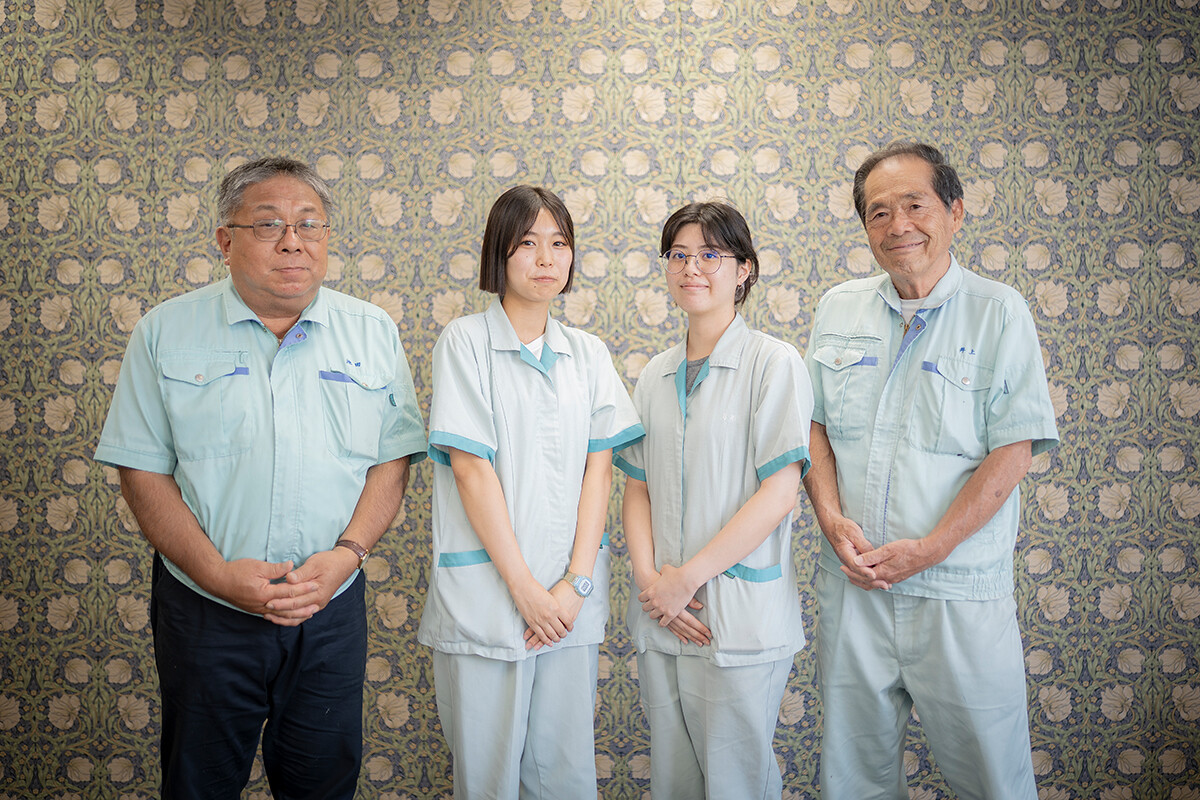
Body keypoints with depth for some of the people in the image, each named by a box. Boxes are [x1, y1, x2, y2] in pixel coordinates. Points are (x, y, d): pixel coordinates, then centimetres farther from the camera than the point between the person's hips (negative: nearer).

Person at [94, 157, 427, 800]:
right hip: (204, 612, -1)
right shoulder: (166, 332, -1)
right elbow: (143, 471, -3)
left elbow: (393, 459, 2)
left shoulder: (372, 332, 3)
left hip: (331, 609, 1)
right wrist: (217, 573, -14)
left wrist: (345, 555, -13)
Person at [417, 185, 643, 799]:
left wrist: (576, 583, -7)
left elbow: (599, 471, 3)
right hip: (485, 594, -3)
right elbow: (471, 470, -9)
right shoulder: (464, 342, -3)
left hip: (574, 599, 4)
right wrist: (525, 588, -12)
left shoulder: (589, 354, 9)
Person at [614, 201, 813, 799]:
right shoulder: (654, 376, 11)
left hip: (740, 618, -5)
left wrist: (687, 577, -13)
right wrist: (650, 578, -7)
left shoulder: (773, 362, -7)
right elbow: (637, 487, 9)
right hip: (661, 617, 5)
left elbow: (778, 494, -13)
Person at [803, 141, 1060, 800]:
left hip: (958, 592, -3)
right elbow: (814, 423, 9)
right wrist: (832, 518, -8)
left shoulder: (999, 312, -4)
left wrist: (928, 549, -16)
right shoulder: (837, 310, 8)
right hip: (853, 582, 3)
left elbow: (1013, 449, -9)